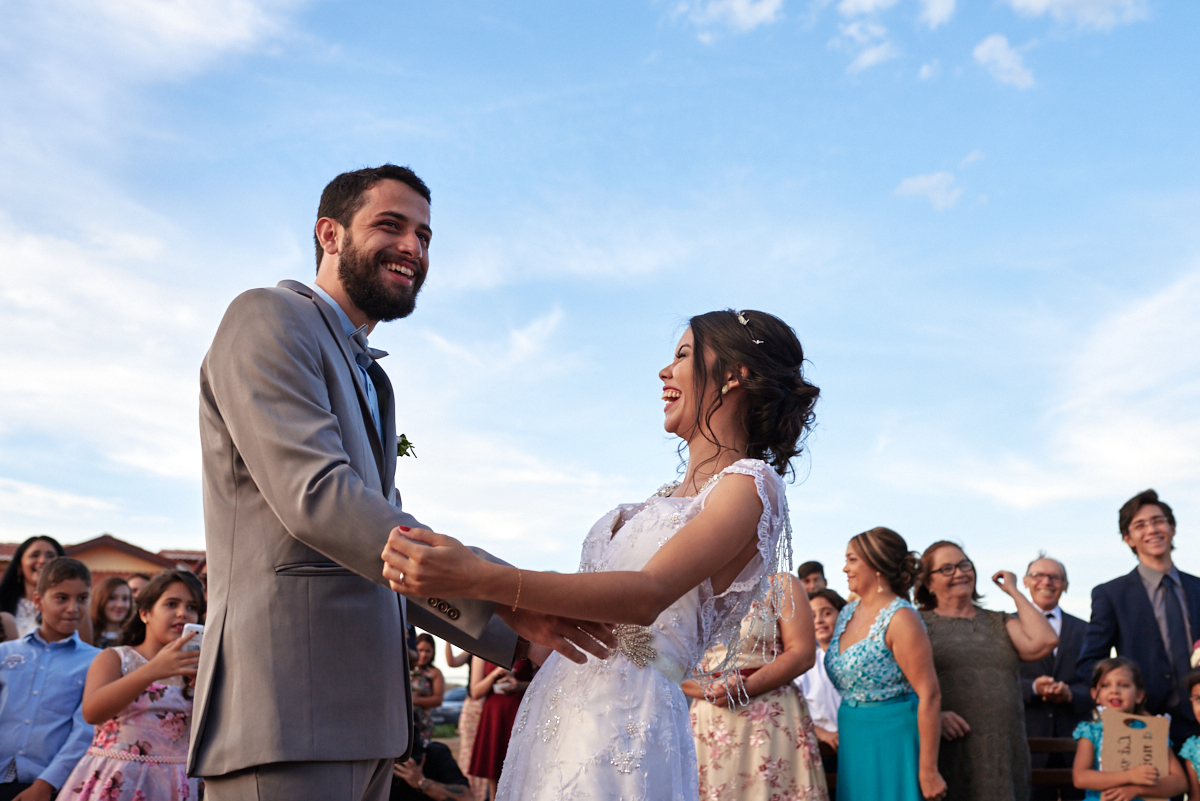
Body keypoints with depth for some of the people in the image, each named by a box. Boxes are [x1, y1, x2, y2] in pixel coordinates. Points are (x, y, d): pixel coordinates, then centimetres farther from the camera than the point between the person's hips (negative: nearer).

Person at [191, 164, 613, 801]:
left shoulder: (370, 379, 23)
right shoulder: (269, 317, -5)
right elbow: (316, 495, -18)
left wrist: (515, 636, 15)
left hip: (363, 709, 9)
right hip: (286, 701, -9)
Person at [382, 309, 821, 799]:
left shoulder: (749, 484, -9)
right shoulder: (672, 496, 16)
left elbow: (646, 596, -24)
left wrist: (477, 578, -33)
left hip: (624, 720, -7)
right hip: (560, 713, 8)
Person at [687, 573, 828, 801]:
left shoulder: (780, 583, 3)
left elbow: (803, 653, -8)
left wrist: (745, 688, -17)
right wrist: (707, 691, -14)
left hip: (769, 718, -3)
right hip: (708, 720, 3)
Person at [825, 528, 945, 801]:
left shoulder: (901, 619, -15)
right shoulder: (847, 614, 8)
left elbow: (930, 695, -18)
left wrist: (928, 771, -18)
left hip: (892, 739, -7)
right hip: (853, 741, 7)